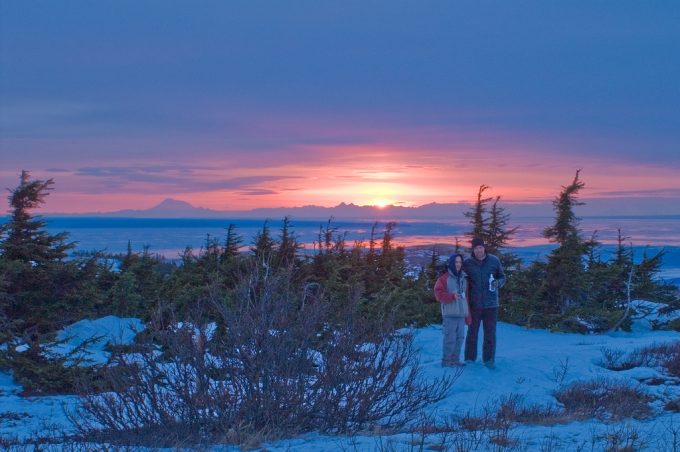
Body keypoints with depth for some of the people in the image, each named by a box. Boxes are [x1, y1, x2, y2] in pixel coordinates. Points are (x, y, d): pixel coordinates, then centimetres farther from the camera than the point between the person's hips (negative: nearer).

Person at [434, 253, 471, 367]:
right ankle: (446, 360, 2)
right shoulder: (444, 277, -4)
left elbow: (466, 297, 17)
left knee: (460, 337, 9)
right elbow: (439, 294, -9)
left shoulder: (463, 278, 15)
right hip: (450, 314, -6)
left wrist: (468, 315, 14)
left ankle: (455, 359, 19)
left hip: (461, 314, 6)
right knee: (450, 338, -7)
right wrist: (452, 296, -20)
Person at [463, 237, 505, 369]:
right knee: (472, 332, 6)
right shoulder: (467, 263, 0)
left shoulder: (494, 261, 1)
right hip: (474, 304, 0)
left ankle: (489, 359, 15)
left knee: (490, 333, 6)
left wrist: (498, 283, -11)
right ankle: (469, 359, 16)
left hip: (491, 303, 1)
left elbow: (502, 277, 8)